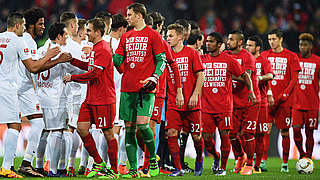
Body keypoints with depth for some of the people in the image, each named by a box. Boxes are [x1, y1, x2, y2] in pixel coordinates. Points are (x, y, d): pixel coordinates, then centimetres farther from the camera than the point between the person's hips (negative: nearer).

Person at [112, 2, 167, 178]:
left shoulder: (152, 35, 1)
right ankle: (133, 169, 4)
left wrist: (154, 77, -14)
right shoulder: (125, 37, 17)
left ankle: (153, 158, 7)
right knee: (129, 128, 2)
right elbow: (117, 60, 16)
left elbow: (161, 60, -1)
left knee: (142, 124, -17)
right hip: (127, 88, 5)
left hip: (145, 88, -5)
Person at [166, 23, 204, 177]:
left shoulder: (191, 53, -1)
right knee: (171, 133, -11)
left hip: (191, 103, -3)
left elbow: (200, 75, -3)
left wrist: (195, 95, -11)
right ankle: (177, 168, -4)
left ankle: (199, 161, 31)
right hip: (173, 103, 3)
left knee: (196, 136, 4)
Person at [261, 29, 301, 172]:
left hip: (284, 100, -1)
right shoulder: (264, 55, 10)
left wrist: (285, 93, -11)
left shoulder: (291, 57, 4)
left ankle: (285, 163, 8)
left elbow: (294, 78, 1)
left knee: (285, 132, 2)